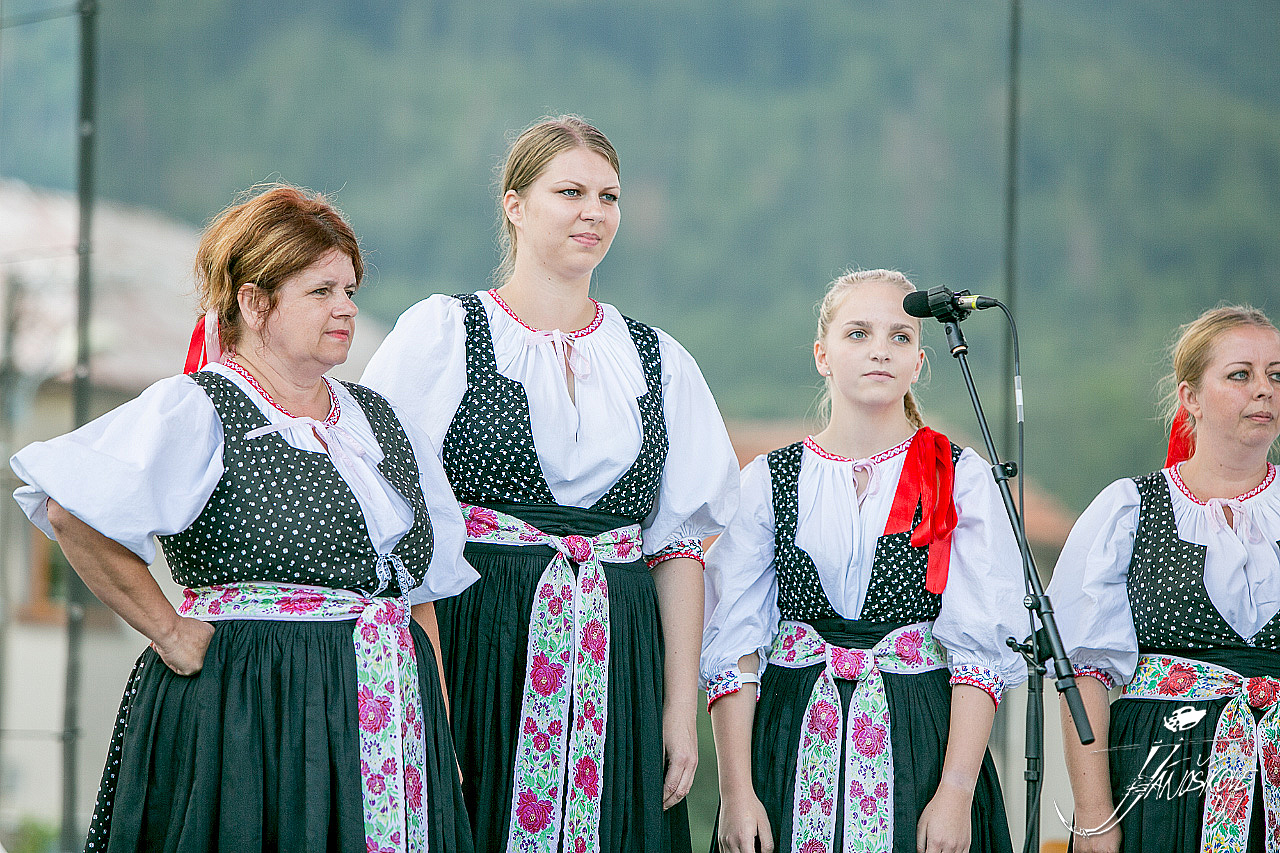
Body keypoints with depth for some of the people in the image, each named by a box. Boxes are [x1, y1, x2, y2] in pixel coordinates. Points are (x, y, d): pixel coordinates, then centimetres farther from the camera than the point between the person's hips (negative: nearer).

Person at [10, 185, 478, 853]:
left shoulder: (382, 422, 15)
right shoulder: (196, 414, -8)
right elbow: (72, 511, -22)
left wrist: (441, 740, 10)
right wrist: (170, 633, -16)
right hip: (245, 718, -6)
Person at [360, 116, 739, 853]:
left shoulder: (658, 362, 13)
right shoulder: (441, 335, 2)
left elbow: (679, 547, 11)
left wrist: (682, 709, 4)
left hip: (615, 673, 3)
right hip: (477, 654, -3)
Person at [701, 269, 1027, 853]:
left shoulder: (964, 481, 2)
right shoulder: (766, 482, 6)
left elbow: (982, 648, -5)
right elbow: (732, 648, 1)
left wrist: (956, 793, -16)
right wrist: (736, 793, -10)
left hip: (920, 745, -1)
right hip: (794, 749, 1)